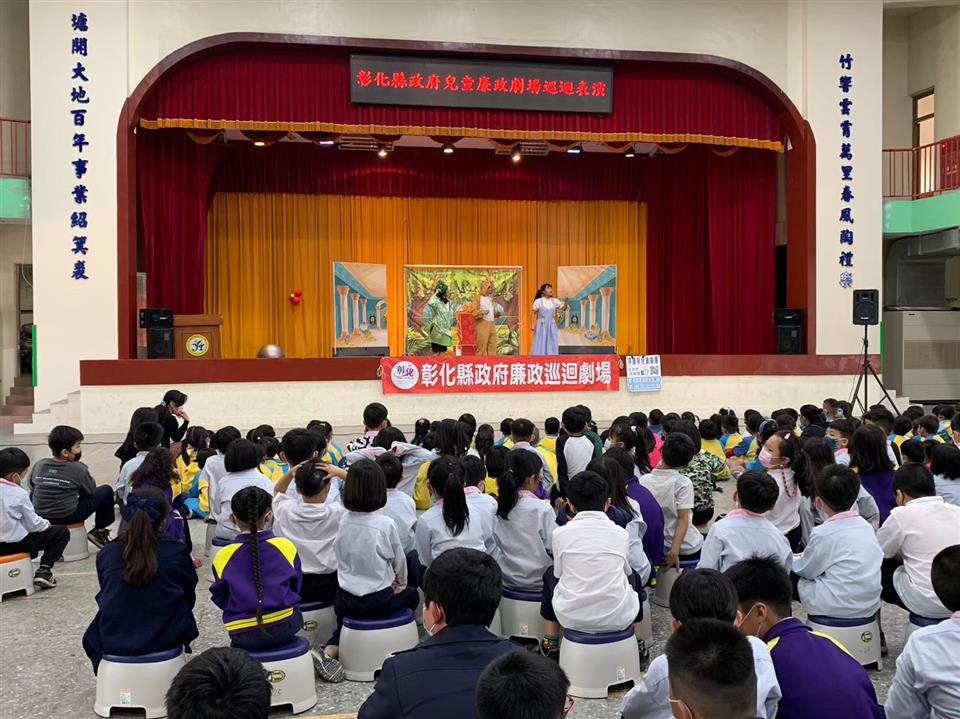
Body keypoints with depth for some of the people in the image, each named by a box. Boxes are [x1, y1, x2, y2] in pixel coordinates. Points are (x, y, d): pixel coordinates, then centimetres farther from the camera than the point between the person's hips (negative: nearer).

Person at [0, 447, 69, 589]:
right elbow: (33, 524, -12)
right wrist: (46, 524, 10)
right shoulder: (19, 494, -16)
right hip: (16, 543, -7)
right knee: (62, 532, 2)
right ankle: (44, 570, -5)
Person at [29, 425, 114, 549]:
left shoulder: (39, 465, -5)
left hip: (40, 516, 4)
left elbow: (31, 485, 10)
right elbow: (91, 490, -2)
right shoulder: (78, 469, -15)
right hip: (68, 517, -4)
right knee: (106, 490, 6)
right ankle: (99, 531, 15)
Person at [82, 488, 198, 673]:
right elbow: (189, 598, 2)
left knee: (91, 639, 35)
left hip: (113, 643, 2)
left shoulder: (105, 554, -5)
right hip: (166, 639, -2)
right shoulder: (177, 552, -10)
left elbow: (105, 598, 11)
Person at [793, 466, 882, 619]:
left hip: (838, 607, -7)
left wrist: (796, 560, 18)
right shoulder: (866, 526, 3)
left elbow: (805, 570, -5)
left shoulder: (823, 533, -16)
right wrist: (808, 556, 22)